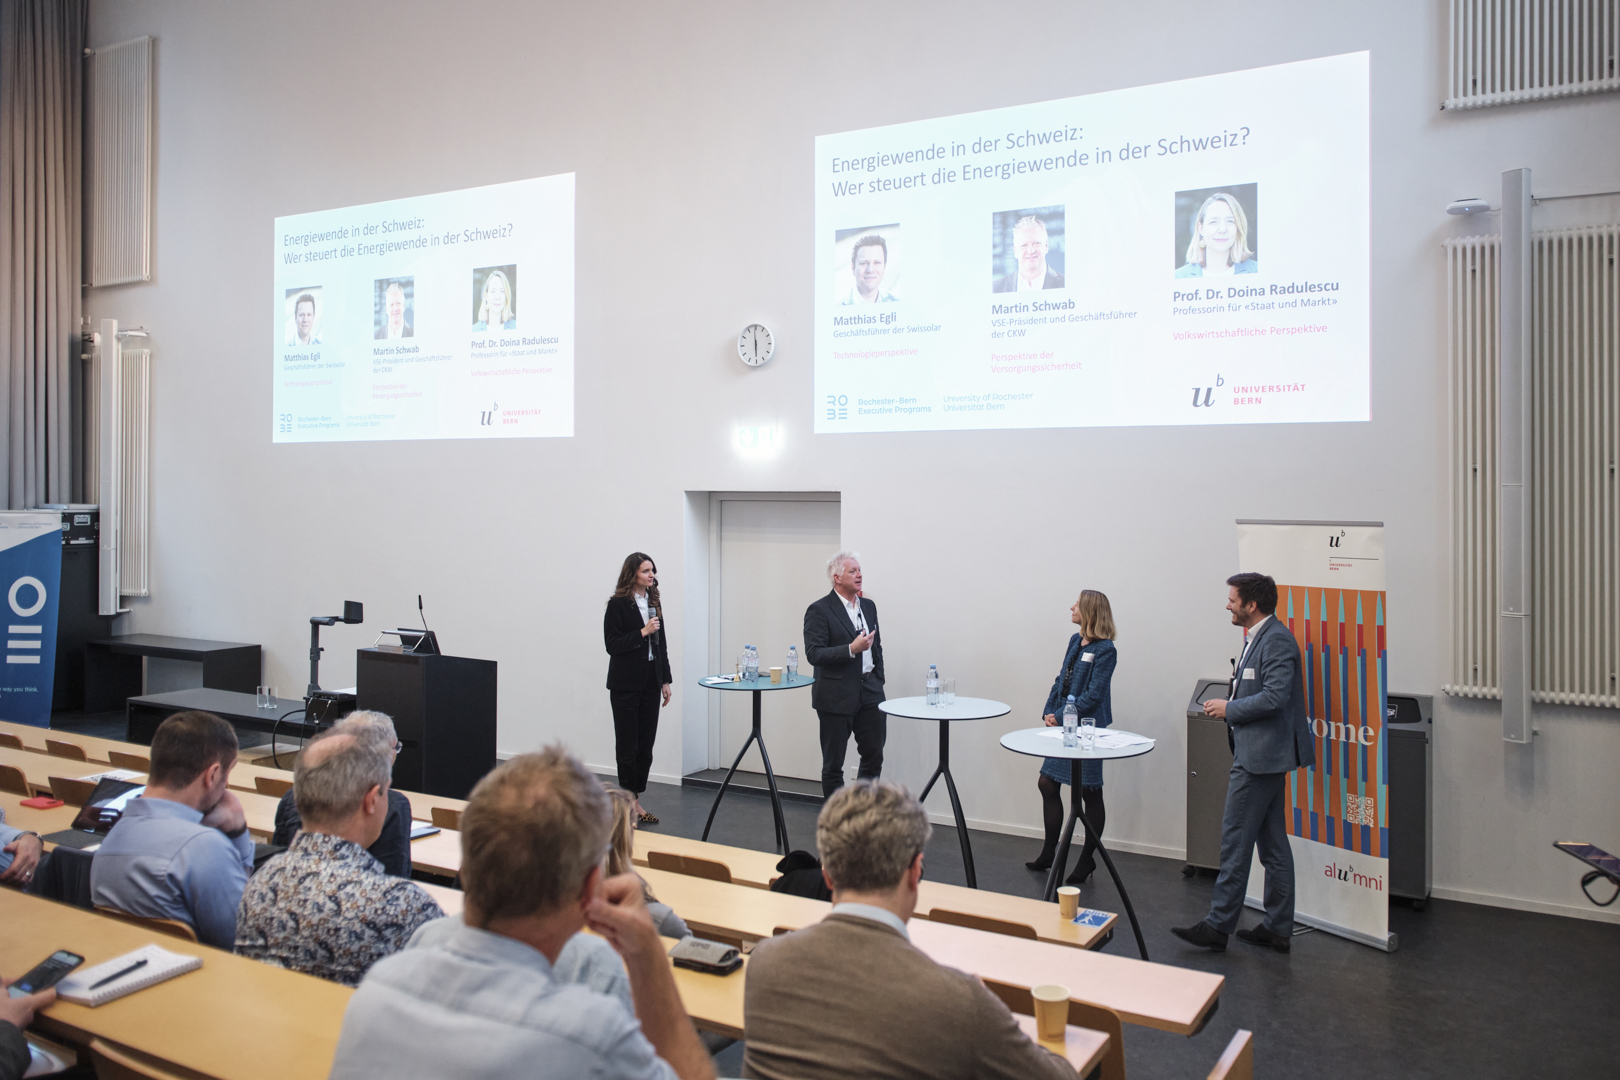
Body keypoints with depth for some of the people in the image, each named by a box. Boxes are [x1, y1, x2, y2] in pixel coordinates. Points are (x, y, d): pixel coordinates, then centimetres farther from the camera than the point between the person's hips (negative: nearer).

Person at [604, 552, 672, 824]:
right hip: (626, 684, -6)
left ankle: (637, 801, 18)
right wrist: (642, 633, -20)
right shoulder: (617, 604, -9)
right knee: (627, 745, 1)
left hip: (651, 682, 6)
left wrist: (666, 680, 11)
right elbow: (611, 645, -12)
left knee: (646, 744, 8)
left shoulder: (654, 603, 10)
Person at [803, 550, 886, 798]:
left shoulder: (868, 606, 11)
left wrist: (879, 682, 13)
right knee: (833, 763, 5)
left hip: (870, 693, 6)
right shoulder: (819, 610, -10)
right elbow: (813, 654, -17)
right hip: (837, 696, -6)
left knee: (874, 757, 9)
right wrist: (851, 649, -25)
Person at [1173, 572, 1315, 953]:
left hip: (1260, 756, -11)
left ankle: (1217, 926, 4)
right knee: (1272, 843, 13)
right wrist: (1232, 704, 6)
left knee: (1235, 840, -4)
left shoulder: (1277, 640, -17)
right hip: (1261, 754, 11)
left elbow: (1275, 696, -25)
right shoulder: (1258, 637, 15)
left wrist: (1229, 709, -15)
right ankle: (1278, 929, 21)